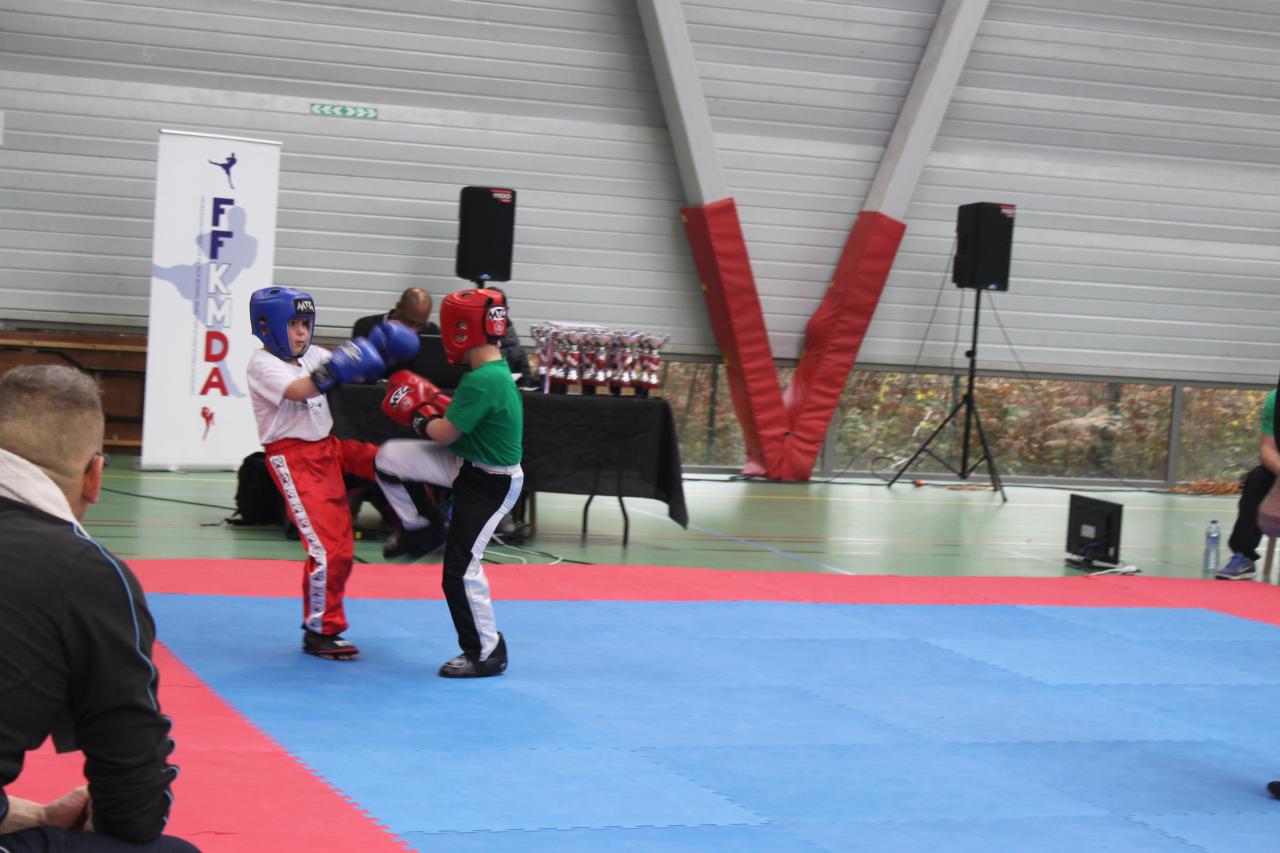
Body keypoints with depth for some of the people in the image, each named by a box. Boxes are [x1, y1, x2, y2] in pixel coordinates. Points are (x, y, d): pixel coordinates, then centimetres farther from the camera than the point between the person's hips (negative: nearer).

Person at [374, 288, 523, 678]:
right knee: (389, 458, 4)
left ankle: (487, 653, 9)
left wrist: (417, 414, -5)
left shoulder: (483, 381, -28)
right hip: (466, 463, 10)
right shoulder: (492, 371, 3)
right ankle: (424, 529, 23)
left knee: (460, 568, -4)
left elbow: (444, 433, -22)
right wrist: (432, 401, 6)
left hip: (488, 484, -10)